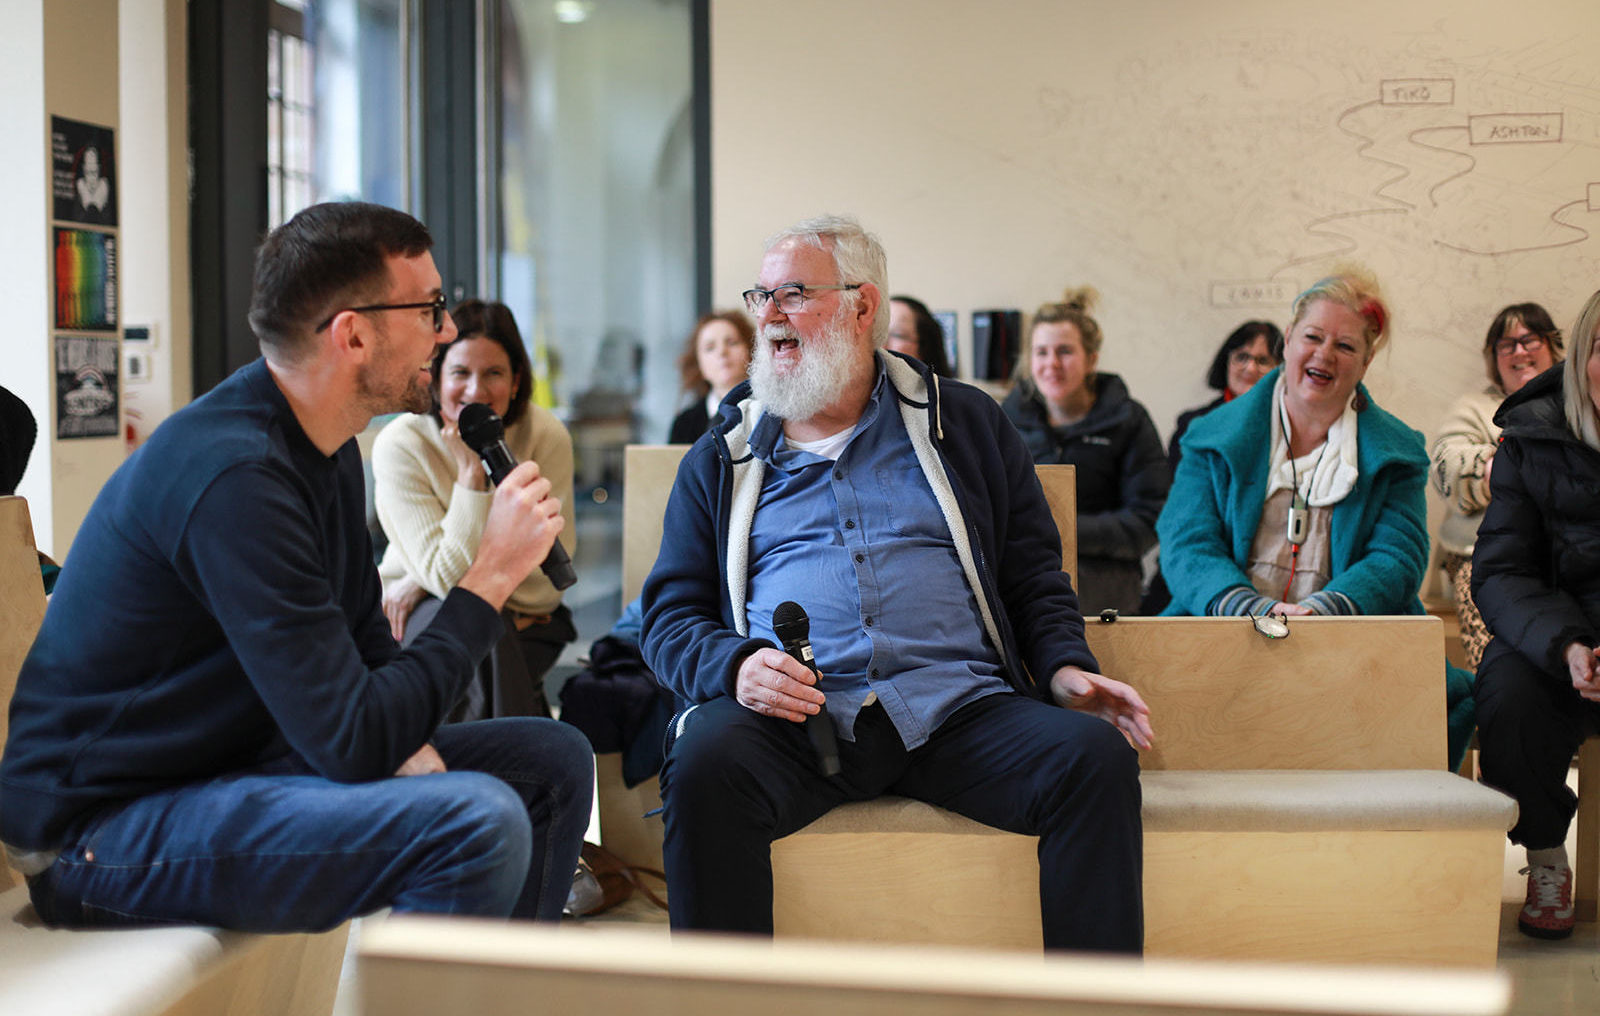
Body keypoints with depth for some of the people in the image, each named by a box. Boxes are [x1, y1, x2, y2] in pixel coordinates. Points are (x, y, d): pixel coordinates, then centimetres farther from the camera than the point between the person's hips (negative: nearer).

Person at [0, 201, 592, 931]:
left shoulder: (325, 447, 6)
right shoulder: (236, 475, -26)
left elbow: (364, 646, 16)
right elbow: (354, 742, -27)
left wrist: (404, 744, -6)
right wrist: (492, 575, -18)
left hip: (239, 757, 10)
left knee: (554, 761, 8)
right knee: (478, 822, -28)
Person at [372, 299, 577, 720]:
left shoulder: (547, 436, -12)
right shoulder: (400, 444, -16)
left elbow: (549, 576, -15)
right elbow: (449, 574, -22)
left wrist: (424, 583, -17)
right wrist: (471, 471, -27)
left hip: (524, 617, 1)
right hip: (420, 614, -1)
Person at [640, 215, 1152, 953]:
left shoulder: (966, 424, 20)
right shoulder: (720, 460, 19)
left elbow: (1033, 574, 19)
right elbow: (671, 615, 14)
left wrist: (1065, 667, -1)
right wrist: (735, 665, -8)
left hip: (957, 705, 1)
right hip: (790, 717, 0)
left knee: (1095, 755, -27)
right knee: (705, 763, -34)